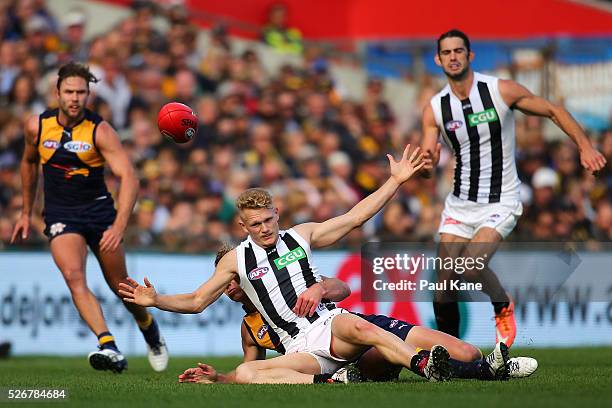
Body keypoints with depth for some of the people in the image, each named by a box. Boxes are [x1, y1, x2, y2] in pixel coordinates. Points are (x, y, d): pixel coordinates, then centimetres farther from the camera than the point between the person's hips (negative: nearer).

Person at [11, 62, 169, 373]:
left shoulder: (100, 131, -14)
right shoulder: (37, 126, -4)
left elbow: (128, 177, -21)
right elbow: (29, 163, 17)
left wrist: (119, 225, -34)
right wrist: (26, 212, 20)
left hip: (99, 209, -1)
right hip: (60, 215, 1)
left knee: (119, 285, 7)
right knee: (73, 276, -25)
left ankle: (149, 329, 39)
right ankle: (109, 347, -34)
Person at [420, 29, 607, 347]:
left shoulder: (501, 91, -9)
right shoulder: (434, 109, -2)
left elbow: (554, 112, 1)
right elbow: (427, 165, -2)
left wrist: (585, 146, -7)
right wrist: (426, 165, -26)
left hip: (500, 202, -4)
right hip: (459, 203, 4)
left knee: (471, 265, -24)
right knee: (444, 280, -2)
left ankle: (503, 306, 6)